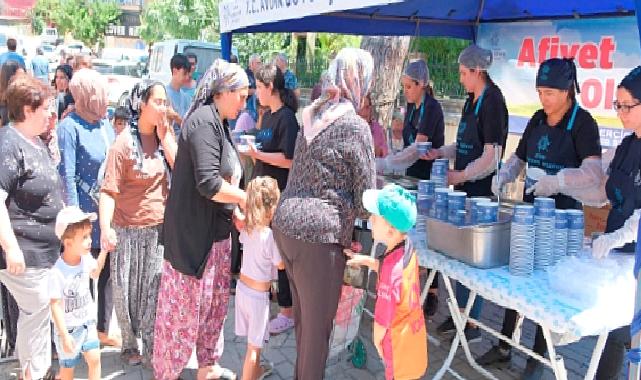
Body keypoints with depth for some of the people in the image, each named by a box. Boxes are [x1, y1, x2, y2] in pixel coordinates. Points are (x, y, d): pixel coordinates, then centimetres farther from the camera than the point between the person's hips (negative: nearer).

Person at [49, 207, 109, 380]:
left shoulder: (86, 259, -8)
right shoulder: (58, 273, -27)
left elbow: (95, 273, 16)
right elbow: (56, 306, -22)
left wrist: (104, 251, 7)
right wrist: (64, 335, -21)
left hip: (88, 322, 5)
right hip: (68, 328, -5)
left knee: (94, 359, 4)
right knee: (68, 366, 12)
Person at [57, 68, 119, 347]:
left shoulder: (105, 123, 8)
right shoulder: (70, 127, -12)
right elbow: (67, 176, -14)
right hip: (88, 215, -6)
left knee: (108, 272, 13)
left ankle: (103, 328, 28)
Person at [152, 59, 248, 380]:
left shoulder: (217, 123, 12)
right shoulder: (204, 122, -19)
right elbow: (209, 184, -27)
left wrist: (236, 211, 4)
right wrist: (244, 197, -13)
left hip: (215, 230, 10)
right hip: (193, 232, -10)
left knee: (214, 301, 19)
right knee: (184, 306, 3)